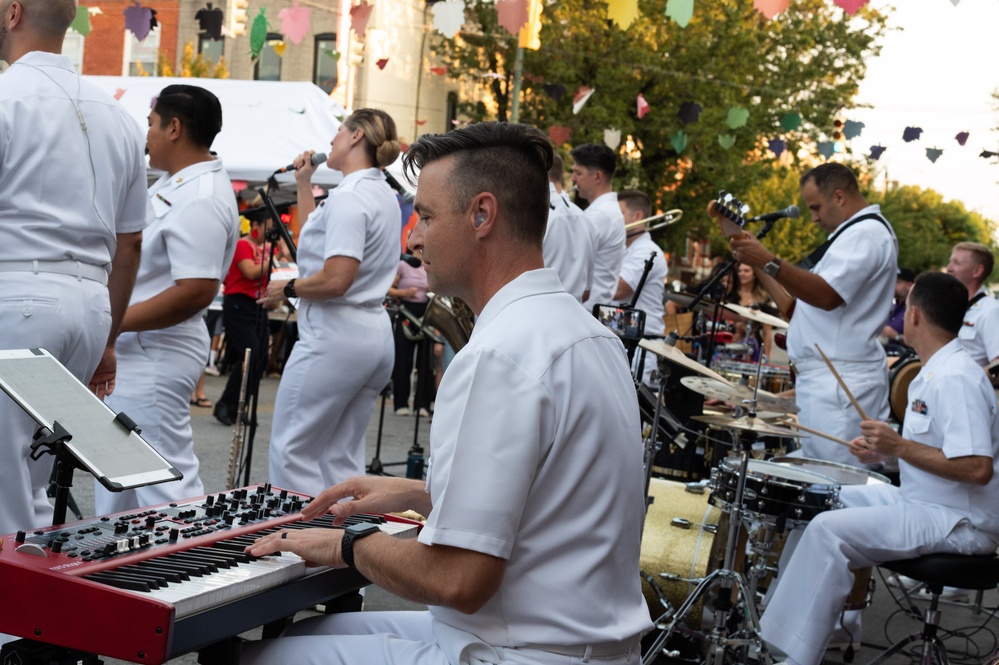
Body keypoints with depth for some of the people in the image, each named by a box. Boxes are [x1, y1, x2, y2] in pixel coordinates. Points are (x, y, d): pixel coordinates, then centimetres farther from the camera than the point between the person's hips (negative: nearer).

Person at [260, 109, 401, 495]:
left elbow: (336, 280, -23)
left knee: (292, 449, -2)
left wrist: (288, 288, -8)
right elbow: (319, 235, 28)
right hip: (376, 333, 10)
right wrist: (304, 183, 26)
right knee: (343, 456, 12)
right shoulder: (384, 195, 15)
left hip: (336, 333, -10)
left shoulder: (348, 197, -14)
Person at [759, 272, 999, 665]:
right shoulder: (938, 370, 11)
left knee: (829, 530, -23)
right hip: (924, 500, 11)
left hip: (957, 522, -11)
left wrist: (899, 447, -25)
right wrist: (884, 450, 6)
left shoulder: (955, 380, -22)